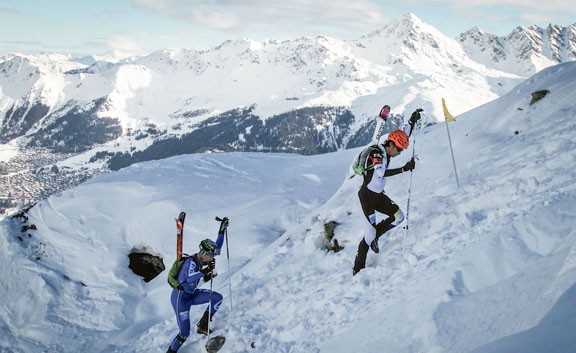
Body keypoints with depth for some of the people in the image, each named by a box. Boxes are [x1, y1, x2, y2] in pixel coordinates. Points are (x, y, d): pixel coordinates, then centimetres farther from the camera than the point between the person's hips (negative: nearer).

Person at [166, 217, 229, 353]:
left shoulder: (203, 259, -5)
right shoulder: (191, 262, -27)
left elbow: (217, 247, 6)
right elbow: (189, 278, -46)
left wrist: (222, 230, -1)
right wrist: (205, 271, -57)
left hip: (192, 294, 8)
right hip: (180, 298, -8)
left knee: (218, 298, -6)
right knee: (184, 334, -8)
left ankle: (202, 326, 7)